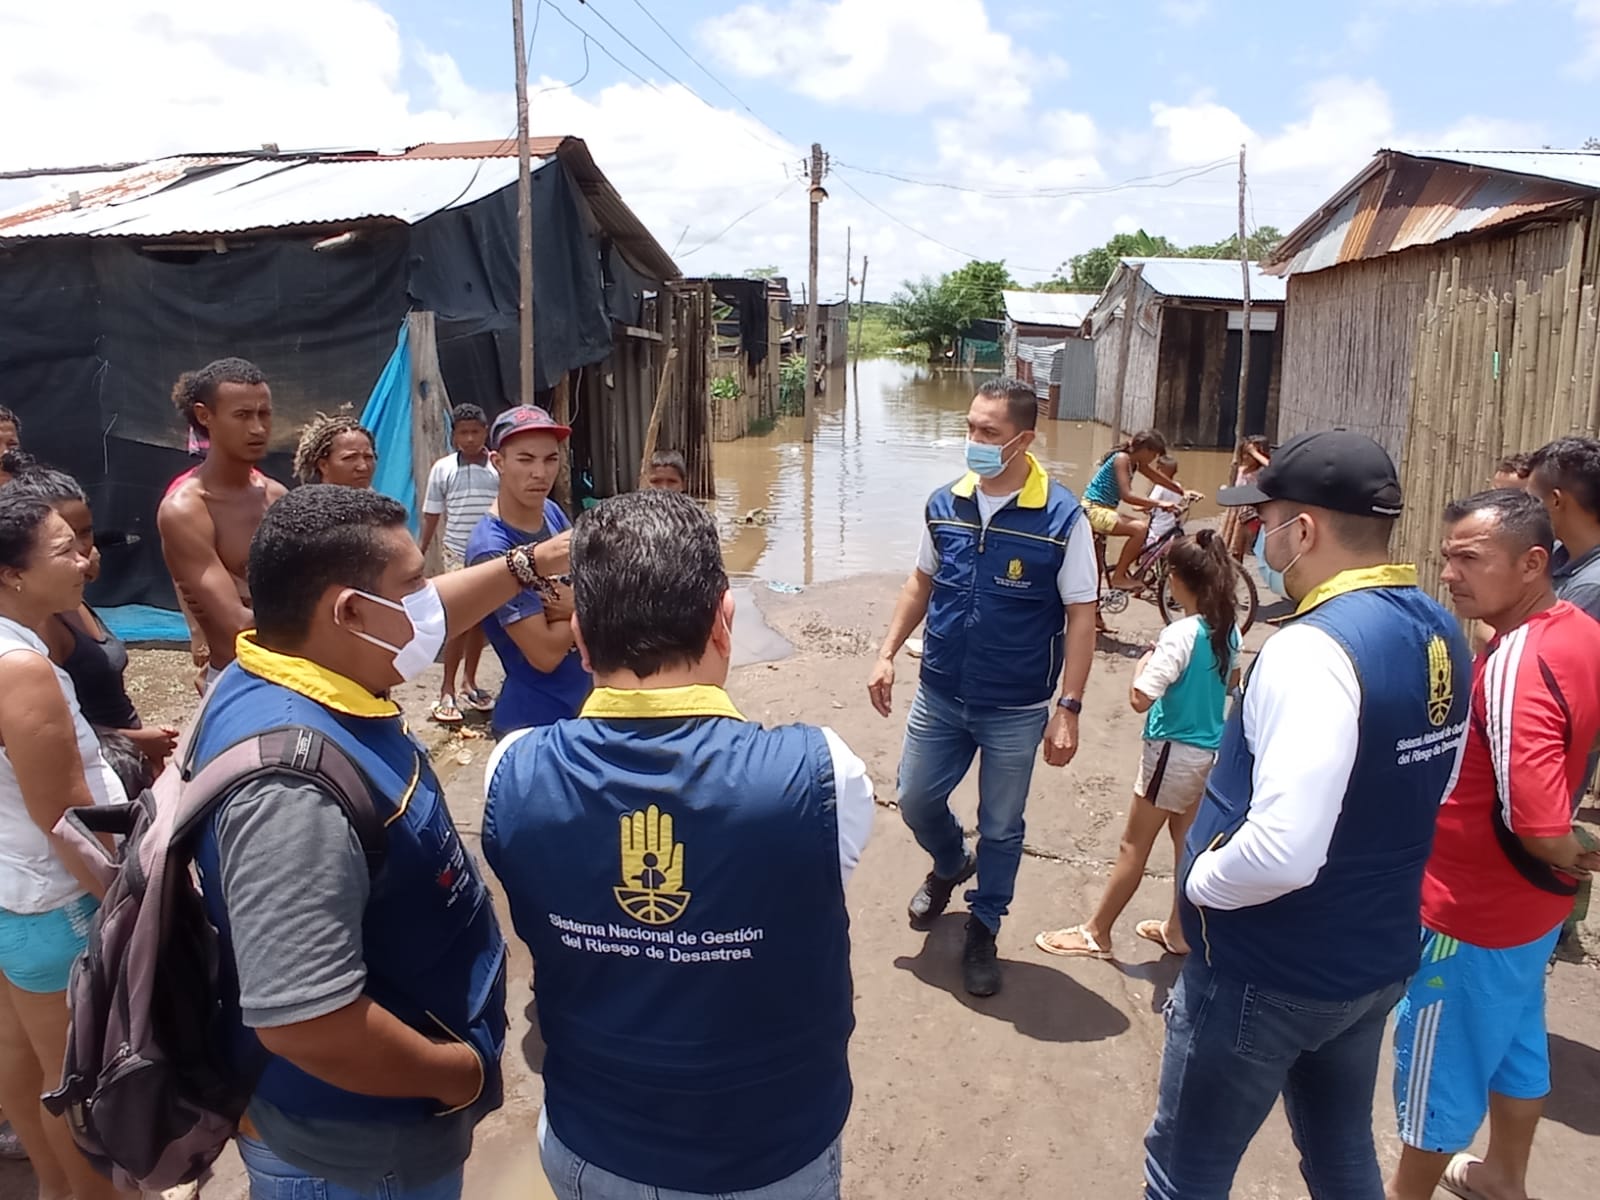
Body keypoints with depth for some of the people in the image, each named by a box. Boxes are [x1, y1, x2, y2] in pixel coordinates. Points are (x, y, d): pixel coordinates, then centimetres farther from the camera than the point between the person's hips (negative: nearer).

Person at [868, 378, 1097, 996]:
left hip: (1016, 710, -3)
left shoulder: (1061, 518, -16)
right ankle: (951, 866, 49)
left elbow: (1080, 616, -12)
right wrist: (887, 653, 5)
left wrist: (1068, 708, -15)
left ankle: (983, 932, 35)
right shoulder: (944, 504, -4)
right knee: (916, 801, 16)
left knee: (1001, 828, 12)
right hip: (939, 695, 4)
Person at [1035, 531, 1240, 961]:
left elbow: (1140, 698, -28)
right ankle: (1178, 930, 32)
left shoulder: (1181, 634, -23)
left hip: (1174, 751, -8)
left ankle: (1096, 932, 15)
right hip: (1209, 750, 8)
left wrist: (1145, 660, -12)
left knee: (1134, 844, 3)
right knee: (1185, 839, 19)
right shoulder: (1229, 630, 2)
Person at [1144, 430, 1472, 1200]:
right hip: (1377, 957, 8)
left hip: (1267, 974, -8)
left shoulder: (1313, 649, -29)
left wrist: (1198, 880, -18)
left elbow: (1283, 852, -37)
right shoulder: (1440, 634, 0)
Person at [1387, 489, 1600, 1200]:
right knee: (1513, 1039, 26)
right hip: (1530, 904, 9)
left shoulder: (1513, 668, -31)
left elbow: (1539, 828, -35)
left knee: (1441, 1060, 12)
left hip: (1472, 911, -9)